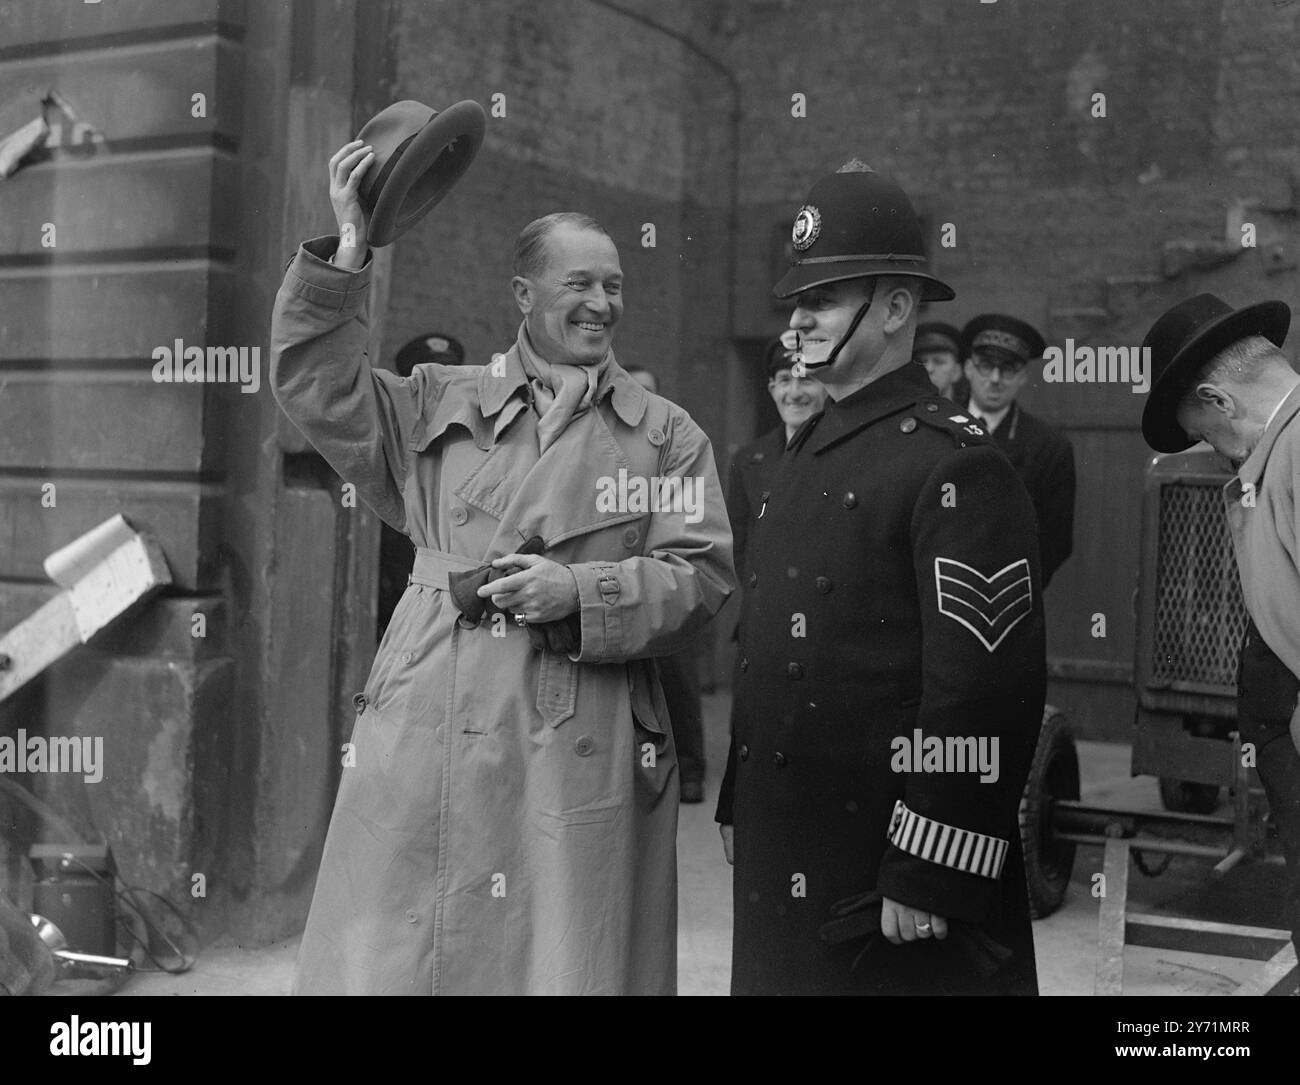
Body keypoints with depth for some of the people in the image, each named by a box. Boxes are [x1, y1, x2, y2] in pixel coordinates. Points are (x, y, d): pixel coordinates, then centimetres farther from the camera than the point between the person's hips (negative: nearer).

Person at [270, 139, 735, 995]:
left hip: (580, 759, -1)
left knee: (567, 959, 3)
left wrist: (580, 591, -11)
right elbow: (316, 388, 6)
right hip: (424, 741, 1)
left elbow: (703, 579, 4)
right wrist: (349, 249, -2)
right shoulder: (437, 404, 15)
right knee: (391, 955, 2)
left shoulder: (667, 434, 10)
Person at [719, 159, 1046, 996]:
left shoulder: (958, 464, -13)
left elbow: (986, 688, -18)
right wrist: (741, 808, 15)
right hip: (781, 870, 8)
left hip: (890, 876, -8)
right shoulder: (807, 455, 13)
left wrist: (931, 879, -18)